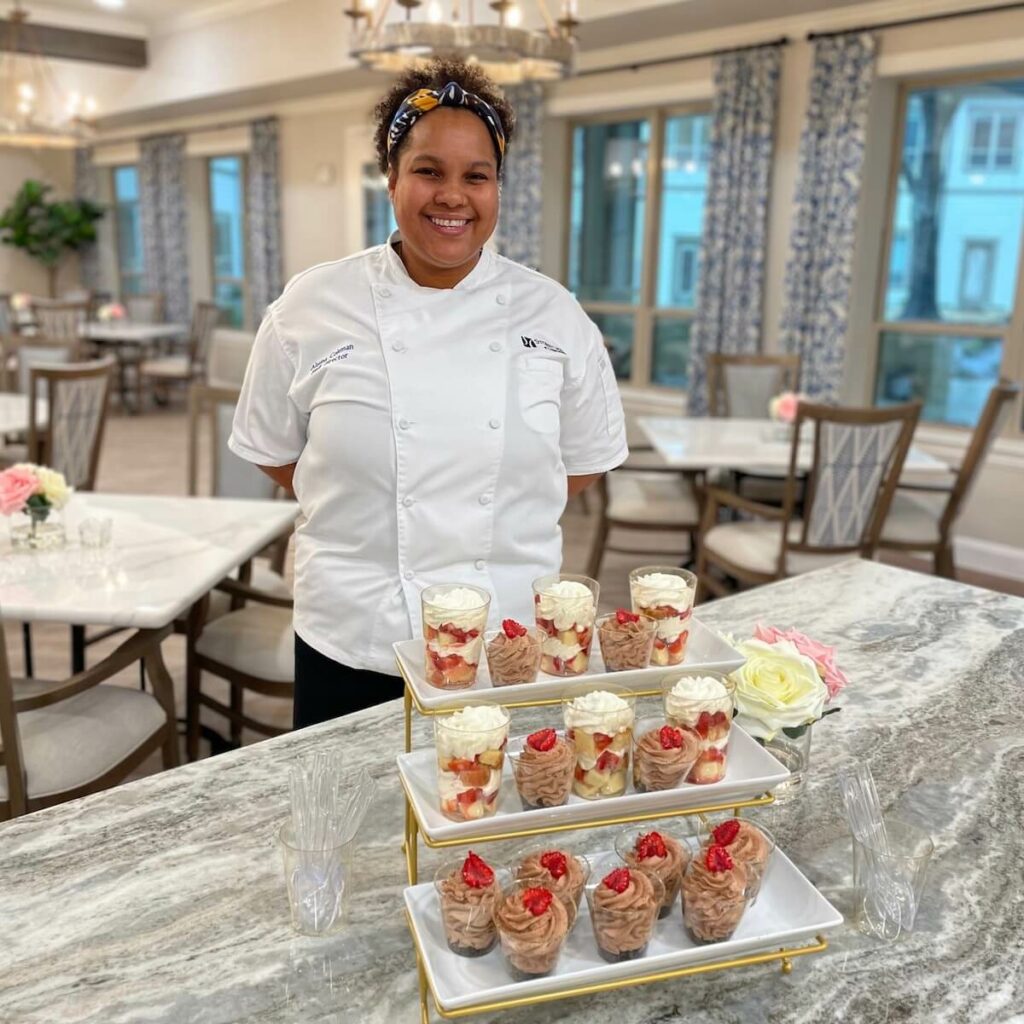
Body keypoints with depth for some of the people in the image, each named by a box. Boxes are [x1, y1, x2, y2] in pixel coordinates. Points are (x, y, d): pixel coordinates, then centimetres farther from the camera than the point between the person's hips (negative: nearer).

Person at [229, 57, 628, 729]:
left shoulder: (553, 315, -2)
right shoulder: (311, 308, -5)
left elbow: (586, 462, 7)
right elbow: (275, 452, 6)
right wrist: (363, 511, -2)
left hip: (511, 645, 1)